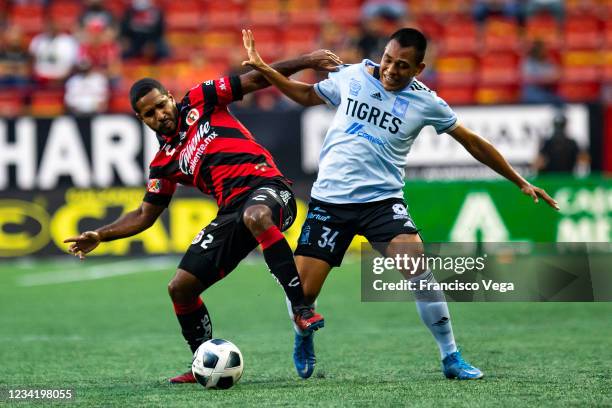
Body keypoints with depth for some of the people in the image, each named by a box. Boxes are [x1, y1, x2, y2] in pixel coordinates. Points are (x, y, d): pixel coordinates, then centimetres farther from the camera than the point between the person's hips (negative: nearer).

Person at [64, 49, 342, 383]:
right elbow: (144, 215, 25)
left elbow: (255, 80, 8)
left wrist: (307, 61, -2)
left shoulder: (199, 101, 8)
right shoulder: (164, 163, 18)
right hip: (231, 211, 6)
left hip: (266, 185, -6)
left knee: (256, 217, -43)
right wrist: (100, 236, 12)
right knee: (180, 289, 1)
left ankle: (302, 310, -41)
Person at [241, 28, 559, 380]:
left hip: (382, 200, -1)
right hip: (329, 199, 1)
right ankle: (304, 339, 28)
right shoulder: (351, 76, 2)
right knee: (301, 291, -8)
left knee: (419, 268, -25)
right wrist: (262, 67, 12)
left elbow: (473, 143, 8)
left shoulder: (425, 102, -2)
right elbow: (308, 95, 21)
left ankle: (451, 358, -11)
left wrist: (521, 183, 10)